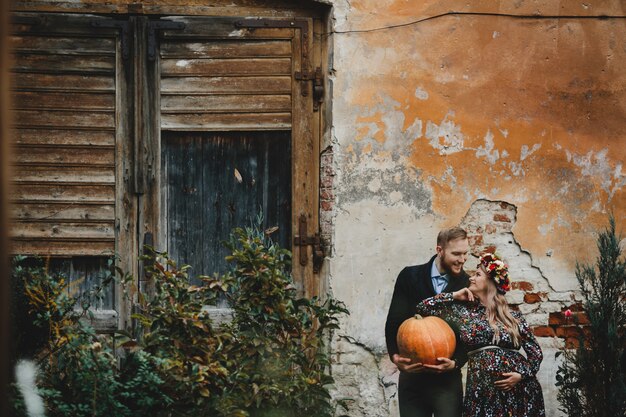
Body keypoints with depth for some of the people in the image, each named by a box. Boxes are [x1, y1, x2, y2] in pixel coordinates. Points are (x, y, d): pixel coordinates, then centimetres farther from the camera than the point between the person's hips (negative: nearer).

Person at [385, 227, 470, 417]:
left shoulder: (467, 285, 0)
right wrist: (395, 355, -19)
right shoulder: (410, 277, 1)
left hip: (447, 379, -1)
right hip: (411, 375, 1)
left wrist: (455, 362, -19)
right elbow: (394, 321, -3)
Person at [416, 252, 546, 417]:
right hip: (482, 389, 0)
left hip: (518, 389, 0)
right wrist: (454, 296, 6)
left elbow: (535, 352, 9)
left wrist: (522, 375, -7)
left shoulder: (514, 317, 7)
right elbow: (423, 307, 6)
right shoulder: (463, 311, 9)